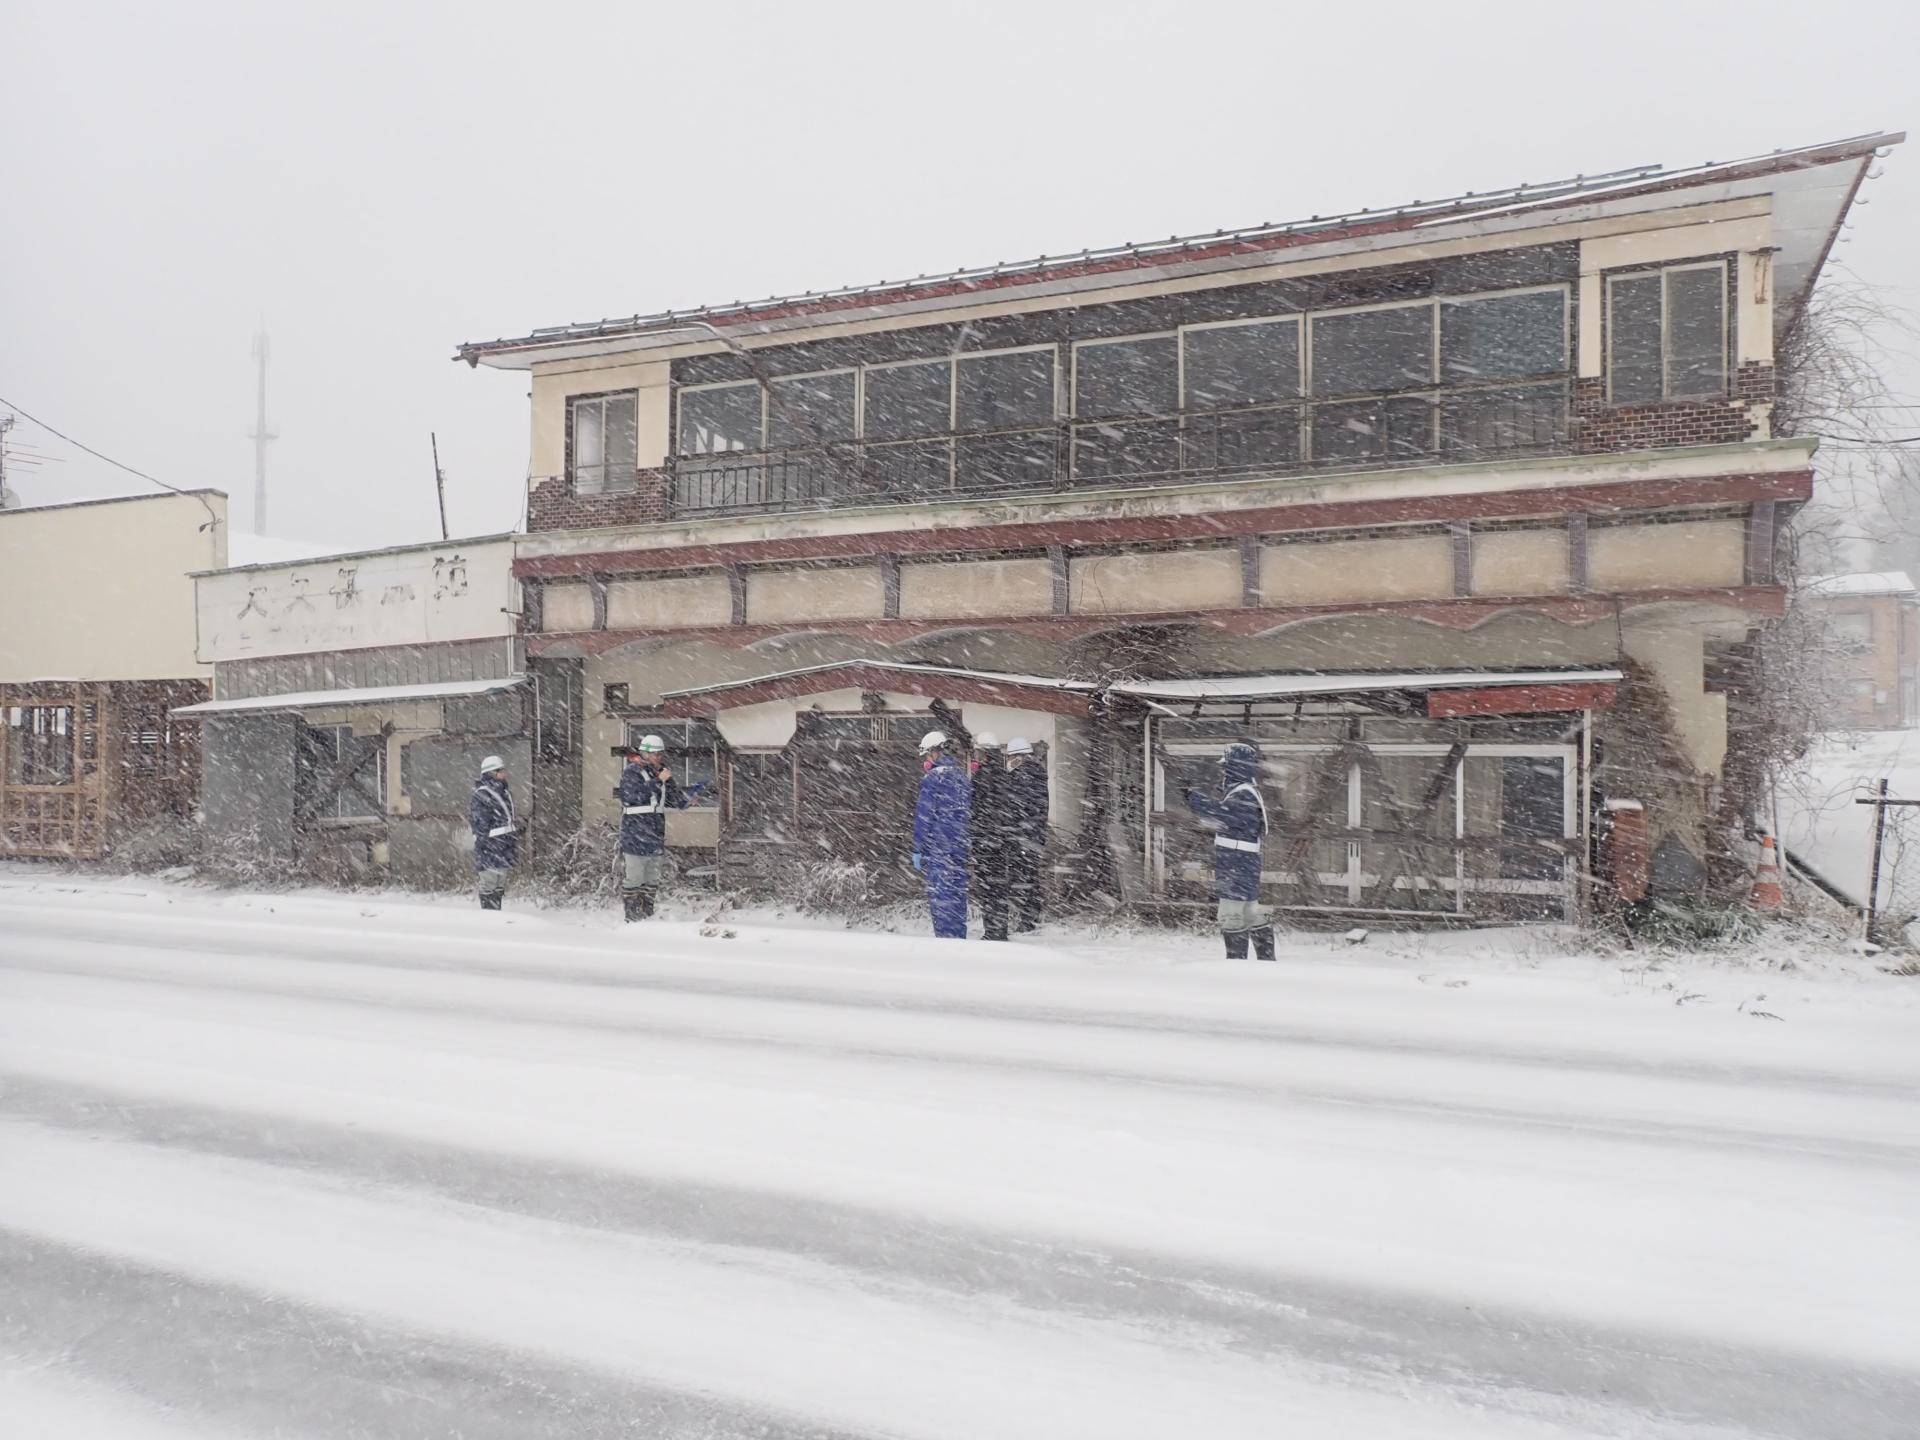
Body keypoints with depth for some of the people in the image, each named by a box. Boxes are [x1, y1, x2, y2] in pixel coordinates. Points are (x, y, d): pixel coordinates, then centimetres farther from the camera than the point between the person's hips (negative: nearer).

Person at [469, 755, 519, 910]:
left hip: (503, 852, 9)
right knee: (489, 888, -3)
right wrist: (480, 854, -20)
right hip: (490, 852, -9)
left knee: (499, 888, 15)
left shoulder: (503, 793, 13)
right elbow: (480, 827, -18)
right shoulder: (482, 796, -15)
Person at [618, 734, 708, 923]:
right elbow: (632, 796, -23)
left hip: (655, 839, 7)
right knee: (633, 879, -4)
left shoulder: (661, 774, 14)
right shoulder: (631, 772, -6)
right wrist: (657, 782, -22)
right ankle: (632, 920, 0)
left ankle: (647, 917, 20)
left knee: (652, 881, 12)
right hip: (635, 838, -7)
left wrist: (694, 792, -2)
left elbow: (678, 802, 17)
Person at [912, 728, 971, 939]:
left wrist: (918, 850, -8)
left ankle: (945, 938, -5)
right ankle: (959, 938, 18)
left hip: (939, 849, -7)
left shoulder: (932, 778, -10)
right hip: (961, 847, 7)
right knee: (958, 894, 13)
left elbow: (924, 817, -12)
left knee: (940, 896, -3)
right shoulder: (963, 777, 13)